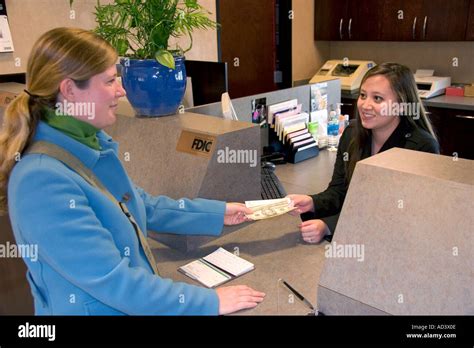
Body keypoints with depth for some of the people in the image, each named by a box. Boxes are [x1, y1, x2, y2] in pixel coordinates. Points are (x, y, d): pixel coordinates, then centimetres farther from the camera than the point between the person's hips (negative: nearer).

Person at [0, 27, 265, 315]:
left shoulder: (90, 143, 1)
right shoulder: (42, 179, -26)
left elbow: (140, 206, 12)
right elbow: (113, 281, -26)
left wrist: (217, 213, 11)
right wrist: (209, 301, -20)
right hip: (101, 308, -7)